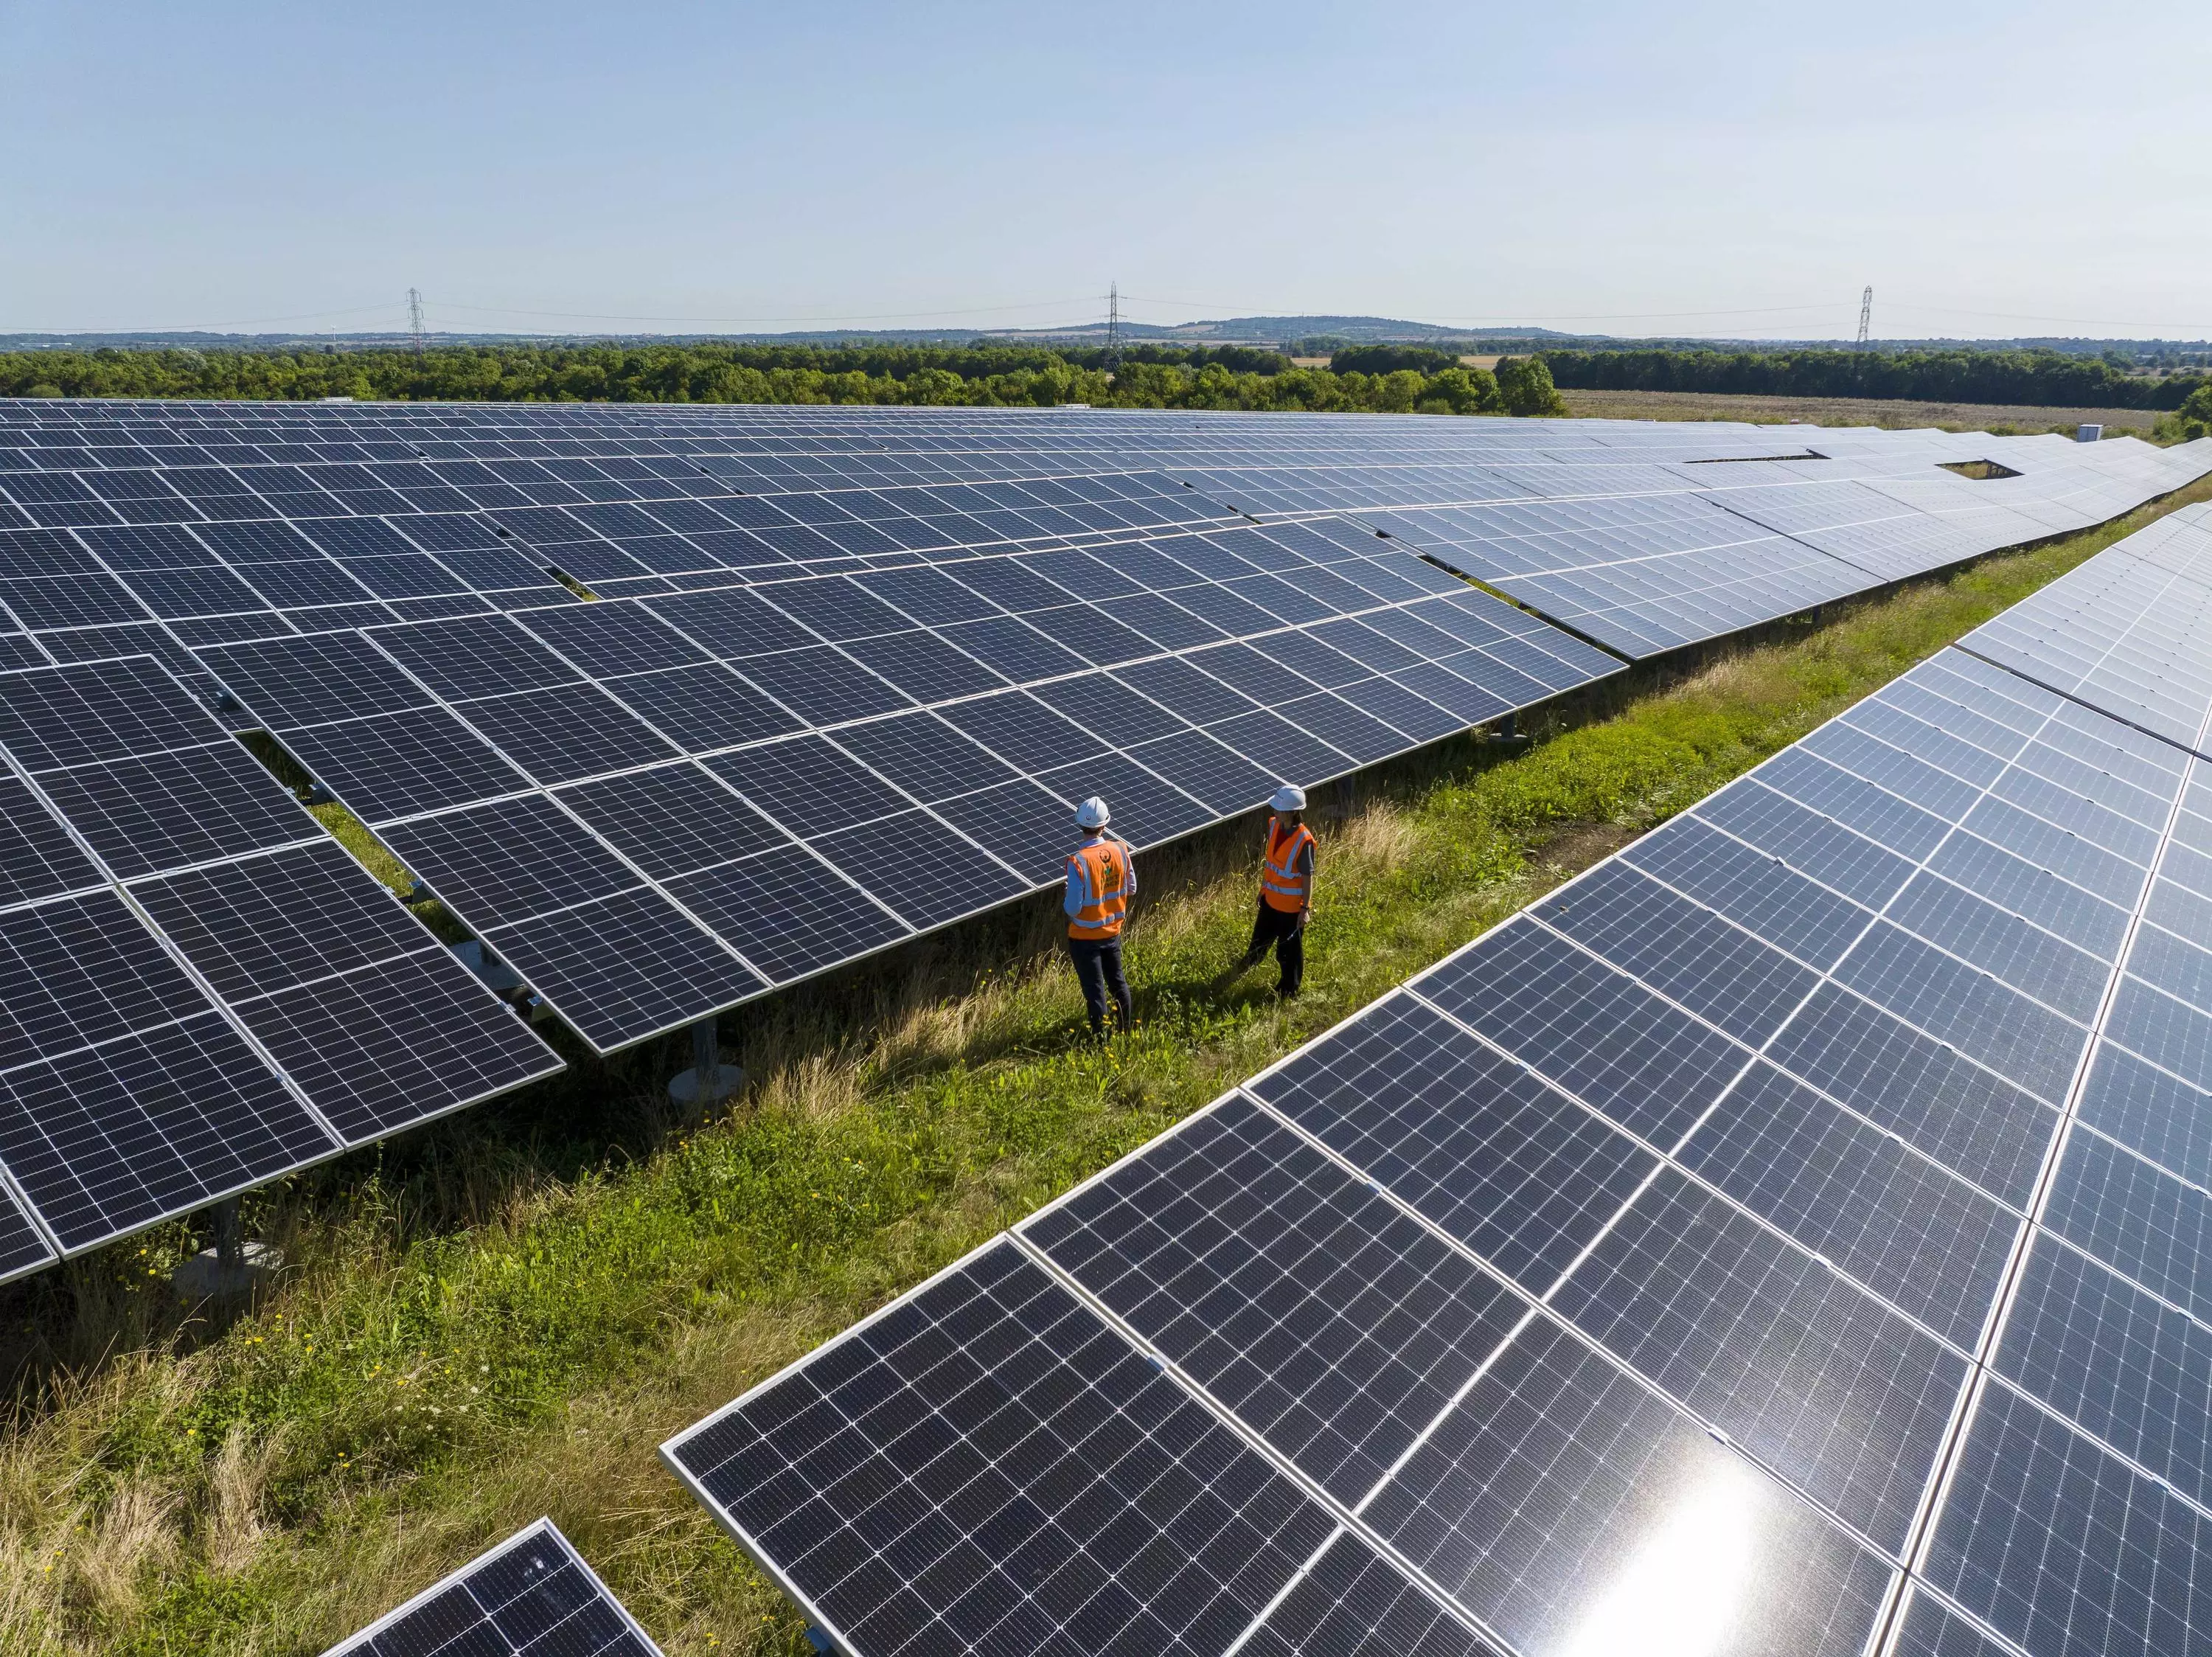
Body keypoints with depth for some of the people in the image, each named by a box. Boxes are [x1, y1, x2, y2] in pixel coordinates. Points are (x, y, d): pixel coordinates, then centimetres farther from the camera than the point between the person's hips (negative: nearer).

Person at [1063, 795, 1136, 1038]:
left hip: (1085, 938, -5)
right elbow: (1131, 889, 2)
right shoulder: (1121, 850, -11)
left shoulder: (1078, 861, -26)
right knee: (1118, 981, 24)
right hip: (1113, 932, 5)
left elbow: (1073, 908, -23)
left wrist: (1064, 902, -2)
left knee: (1095, 991, 9)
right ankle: (1128, 1030, 39)